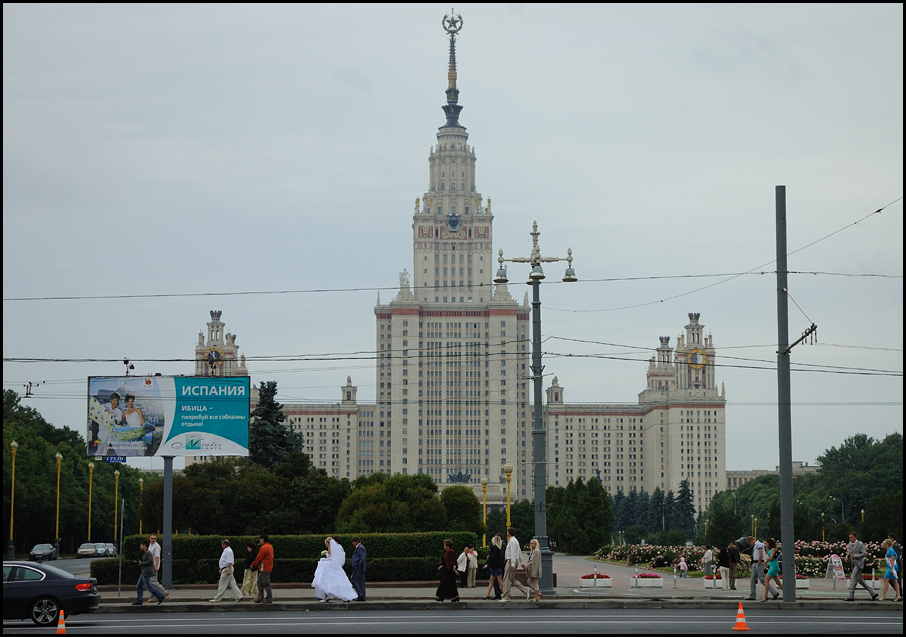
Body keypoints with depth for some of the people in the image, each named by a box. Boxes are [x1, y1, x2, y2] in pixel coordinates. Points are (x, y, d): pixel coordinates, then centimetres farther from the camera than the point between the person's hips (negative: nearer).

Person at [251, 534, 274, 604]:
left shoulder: (264, 548, -19)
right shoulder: (270, 546, 13)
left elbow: (258, 558, -16)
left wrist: (253, 564, 0)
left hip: (264, 569, -10)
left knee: (266, 584, -5)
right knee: (260, 583, 15)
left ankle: (269, 599, -2)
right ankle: (260, 597, 19)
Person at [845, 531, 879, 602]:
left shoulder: (860, 544, -11)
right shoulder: (850, 543, 11)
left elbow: (865, 553, -16)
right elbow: (849, 551, 24)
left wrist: (855, 556, -22)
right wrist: (847, 557, 3)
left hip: (859, 563, -9)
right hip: (854, 564, 9)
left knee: (853, 579, -14)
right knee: (860, 580, 10)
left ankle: (851, 596, -13)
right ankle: (873, 594, 18)